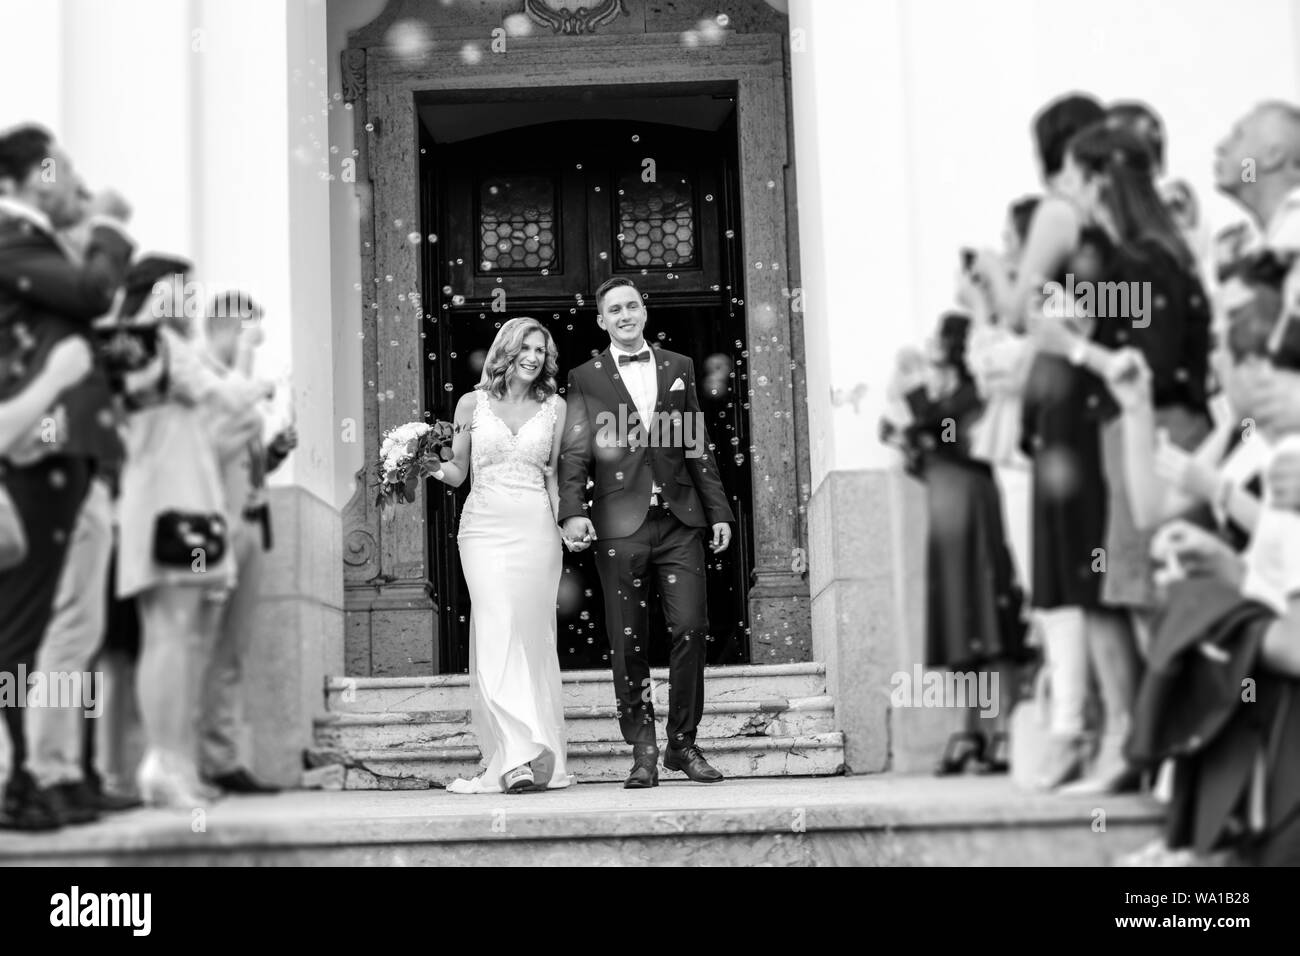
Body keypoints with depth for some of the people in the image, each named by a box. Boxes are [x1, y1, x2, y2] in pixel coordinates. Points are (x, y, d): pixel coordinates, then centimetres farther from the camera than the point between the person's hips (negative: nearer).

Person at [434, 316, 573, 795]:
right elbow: (456, 473, 11)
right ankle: (522, 755, -17)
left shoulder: (554, 406, 10)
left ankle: (526, 758, 3)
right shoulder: (472, 404, 7)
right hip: (484, 527, -1)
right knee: (498, 634, -13)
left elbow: (555, 473, 13)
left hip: (536, 528, 1)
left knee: (530, 637, -1)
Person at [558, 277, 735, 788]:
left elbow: (698, 446, 15)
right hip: (620, 525, -1)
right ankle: (643, 753, 8)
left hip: (679, 521, 2)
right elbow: (574, 453, 2)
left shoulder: (679, 368, 15)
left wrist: (718, 511, 10)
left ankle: (683, 744, 7)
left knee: (691, 628, -6)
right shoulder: (585, 378, 8)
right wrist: (573, 511, -13)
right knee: (628, 643, 0)